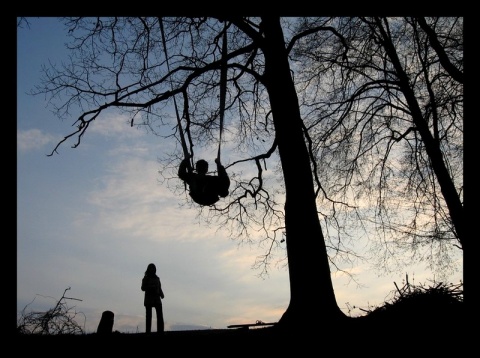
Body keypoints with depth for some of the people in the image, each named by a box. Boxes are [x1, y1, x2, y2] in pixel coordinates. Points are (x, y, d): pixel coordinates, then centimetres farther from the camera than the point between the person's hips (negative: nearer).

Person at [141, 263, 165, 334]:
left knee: (160, 316, -8)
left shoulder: (157, 278, 15)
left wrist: (162, 294, -2)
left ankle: (160, 331, -9)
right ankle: (148, 331, -2)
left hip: (157, 299, 3)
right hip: (148, 299, -3)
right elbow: (143, 288, -4)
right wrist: (152, 287, -19)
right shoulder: (146, 278, 4)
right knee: (149, 316, -6)